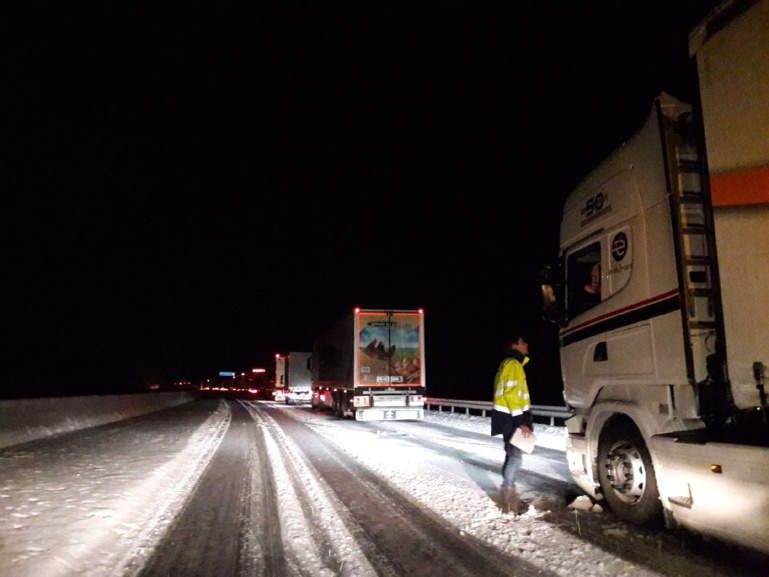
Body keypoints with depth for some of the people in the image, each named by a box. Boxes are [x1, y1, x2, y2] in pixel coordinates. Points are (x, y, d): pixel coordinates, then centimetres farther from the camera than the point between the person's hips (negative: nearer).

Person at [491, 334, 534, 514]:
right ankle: (508, 500, -4)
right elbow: (511, 393, -22)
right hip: (511, 418, -11)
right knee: (515, 457, -9)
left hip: (509, 417, 11)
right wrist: (521, 421, -24)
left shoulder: (511, 364, 20)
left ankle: (509, 496, 21)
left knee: (512, 455, 14)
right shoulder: (513, 364, -13)